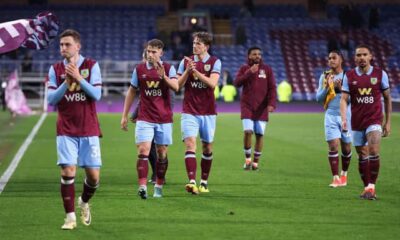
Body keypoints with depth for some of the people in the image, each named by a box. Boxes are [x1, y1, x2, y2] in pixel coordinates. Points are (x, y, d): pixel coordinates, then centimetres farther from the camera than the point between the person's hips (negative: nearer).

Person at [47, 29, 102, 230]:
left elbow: (97, 94, -9)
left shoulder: (91, 66, -1)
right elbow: (51, 99, -1)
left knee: (93, 175, 0)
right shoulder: (55, 69, 3)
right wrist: (66, 82, -15)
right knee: (68, 172, -12)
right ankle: (70, 216, -1)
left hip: (89, 129, 0)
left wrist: (78, 78, -20)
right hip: (66, 131, 0)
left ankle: (84, 202, 30)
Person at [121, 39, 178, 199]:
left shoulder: (168, 68, 0)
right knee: (143, 150, -14)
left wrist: (164, 77, -34)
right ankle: (142, 186, -23)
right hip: (144, 118, 0)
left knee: (162, 153, 6)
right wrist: (125, 115, 10)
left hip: (164, 118, 0)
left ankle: (158, 186, 19)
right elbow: (131, 92, 12)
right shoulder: (139, 69, 4)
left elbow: (176, 87, -16)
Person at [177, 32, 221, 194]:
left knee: (207, 147, 8)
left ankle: (204, 182, 23)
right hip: (189, 112, 0)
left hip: (207, 112, 0)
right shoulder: (186, 61, 5)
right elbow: (178, 84, 2)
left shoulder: (215, 62, -1)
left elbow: (212, 83, -15)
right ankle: (192, 182, -26)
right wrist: (187, 71, -14)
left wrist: (195, 71, -23)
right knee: (190, 144, -16)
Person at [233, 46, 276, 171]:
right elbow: (237, 83, -9)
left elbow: (272, 88, 1)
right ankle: (247, 159, 3)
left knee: (259, 134, 0)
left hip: (261, 107, 1)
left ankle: (255, 161, 12)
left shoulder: (267, 69, 5)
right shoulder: (244, 68, 6)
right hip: (247, 106, -1)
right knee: (248, 131, -14)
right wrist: (249, 72, -20)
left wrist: (271, 103, -11)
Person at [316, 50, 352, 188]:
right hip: (331, 116, 1)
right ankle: (335, 178, -8)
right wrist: (327, 86, -12)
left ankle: (344, 174, 29)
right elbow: (319, 98, 4)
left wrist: (340, 88, -21)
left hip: (346, 115, -1)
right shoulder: (324, 77, 6)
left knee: (346, 148, 7)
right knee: (333, 146, -10)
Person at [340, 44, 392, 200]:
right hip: (357, 122, 2)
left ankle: (371, 186, -10)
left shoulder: (380, 74, 1)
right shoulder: (349, 76, 2)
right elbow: (344, 99, -2)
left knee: (374, 152, -19)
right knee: (362, 156, 6)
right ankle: (366, 187, 17)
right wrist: (344, 119, -18)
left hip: (374, 120, -2)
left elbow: (387, 98, 8)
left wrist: (388, 122, 7)